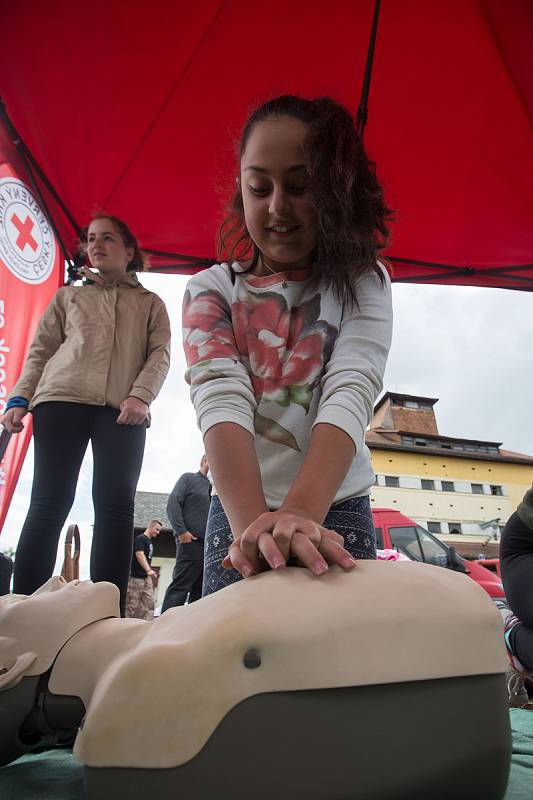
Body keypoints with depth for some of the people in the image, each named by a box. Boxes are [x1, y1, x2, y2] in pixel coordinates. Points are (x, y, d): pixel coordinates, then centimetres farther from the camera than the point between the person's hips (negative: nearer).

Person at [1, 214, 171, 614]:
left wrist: (140, 395, -10)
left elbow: (160, 354, 8)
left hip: (123, 409, -1)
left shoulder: (151, 303, 23)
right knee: (50, 502, -6)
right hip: (61, 399, 1)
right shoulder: (67, 296, 27)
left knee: (116, 505, -10)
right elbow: (40, 352, 19)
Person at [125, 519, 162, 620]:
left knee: (149, 602, 3)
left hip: (146, 577, 9)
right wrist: (149, 570, -35)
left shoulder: (149, 541, 16)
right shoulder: (140, 539, -10)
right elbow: (139, 555, -24)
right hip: (136, 577, -9)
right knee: (132, 603, -3)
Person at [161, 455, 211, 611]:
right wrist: (181, 531, -14)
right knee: (180, 586, -13)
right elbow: (173, 503, -5)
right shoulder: (189, 478, 7)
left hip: (210, 545, 7)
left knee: (200, 590, 5)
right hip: (190, 541, -7)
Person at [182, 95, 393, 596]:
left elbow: (350, 394, -20)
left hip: (335, 512, 0)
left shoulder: (361, 283, -3)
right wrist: (253, 521, -36)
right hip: (237, 516, 1)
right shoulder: (211, 290, -3)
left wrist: (299, 514, -37)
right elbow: (222, 400, -19)